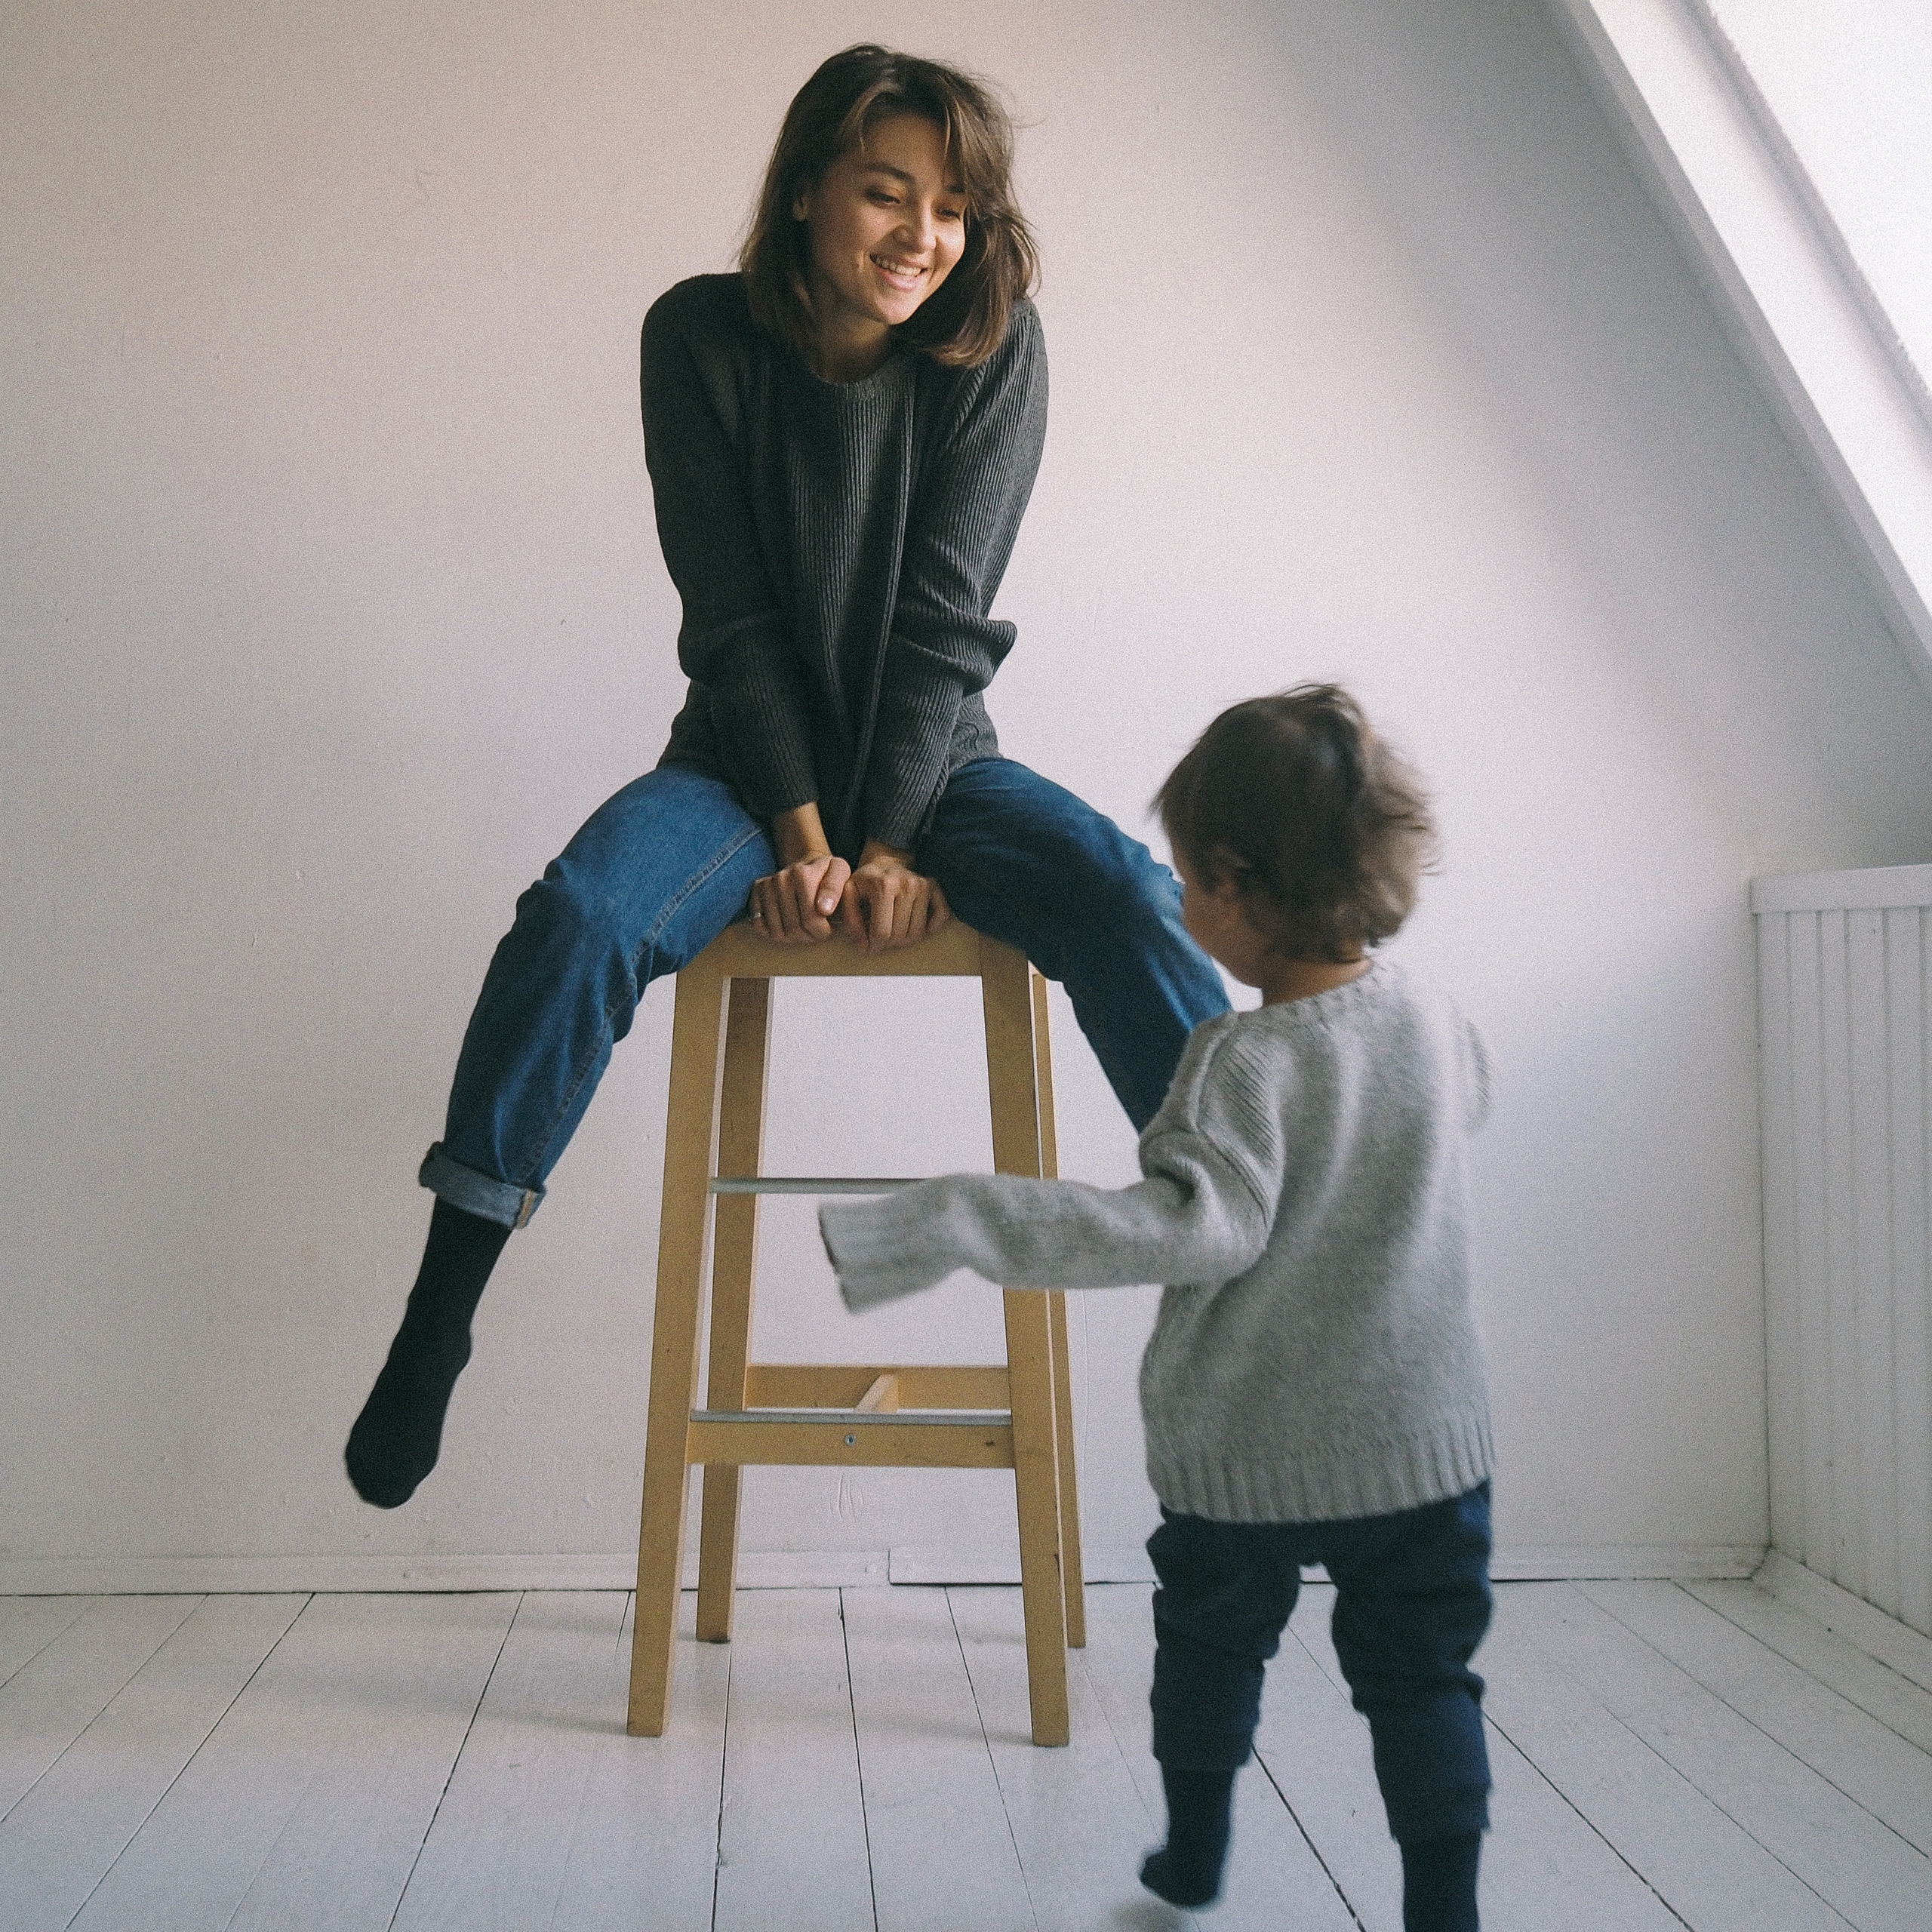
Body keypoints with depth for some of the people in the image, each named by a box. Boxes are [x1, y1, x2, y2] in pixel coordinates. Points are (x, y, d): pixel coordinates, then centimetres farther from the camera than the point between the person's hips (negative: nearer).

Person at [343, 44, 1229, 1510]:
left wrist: (887, 841, -17)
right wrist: (802, 830, -17)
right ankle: (439, 1317, -19)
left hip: (934, 763, 1)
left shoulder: (995, 348, -6)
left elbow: (943, 619, -10)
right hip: (750, 760, 0)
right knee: (579, 917, -29)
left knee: (1131, 905, -27)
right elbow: (732, 616, -8)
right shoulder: (703, 338, -6)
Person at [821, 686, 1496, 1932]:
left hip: (1244, 1454, -3)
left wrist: (959, 1222, -39)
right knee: (1421, 1675, 15)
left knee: (1210, 1638, 22)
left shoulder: (1248, 1061, -23)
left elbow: (1194, 1223, -36)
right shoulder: (1441, 1026, -5)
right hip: (1425, 1443, 3)